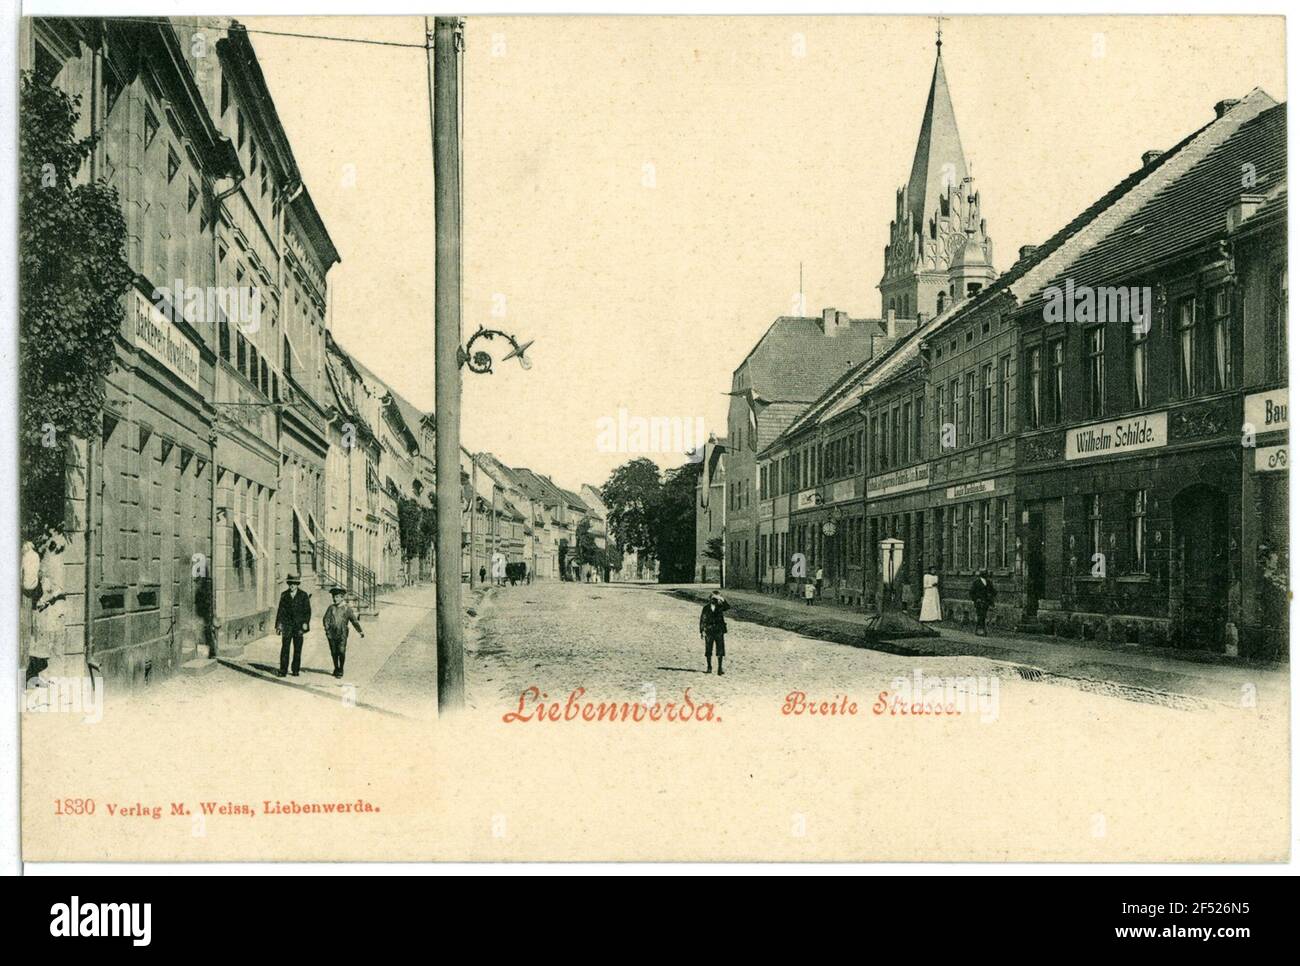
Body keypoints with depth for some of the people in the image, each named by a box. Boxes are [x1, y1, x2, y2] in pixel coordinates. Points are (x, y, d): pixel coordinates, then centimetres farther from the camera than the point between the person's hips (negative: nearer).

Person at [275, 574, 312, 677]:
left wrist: (305, 623, -8)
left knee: (298, 649, 3)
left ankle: (296, 670, 11)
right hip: (286, 625, 1)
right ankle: (283, 670, -4)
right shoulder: (284, 595, 8)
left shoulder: (303, 595, 3)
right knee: (285, 648, -5)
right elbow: (280, 610, 10)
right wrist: (278, 624, 5)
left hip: (298, 626, -1)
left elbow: (307, 610, 2)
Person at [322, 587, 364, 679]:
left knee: (341, 651, -11)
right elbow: (326, 619, 8)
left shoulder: (347, 608, 4)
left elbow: (354, 620, 4)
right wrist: (327, 629, -7)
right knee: (334, 652, 5)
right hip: (332, 633, 2)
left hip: (342, 634, -2)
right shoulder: (331, 608, 10)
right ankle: (336, 669, 22)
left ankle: (341, 670, 4)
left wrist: (360, 631, -1)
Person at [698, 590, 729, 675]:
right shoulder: (706, 608, 3)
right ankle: (709, 668, 16)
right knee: (708, 651, 5)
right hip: (709, 631, 1)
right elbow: (702, 619, 6)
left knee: (720, 650, -3)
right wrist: (701, 631, 2)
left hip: (719, 631, -1)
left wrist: (723, 600, -32)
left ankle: (720, 668, 3)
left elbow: (728, 607, -19)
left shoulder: (720, 607, 1)